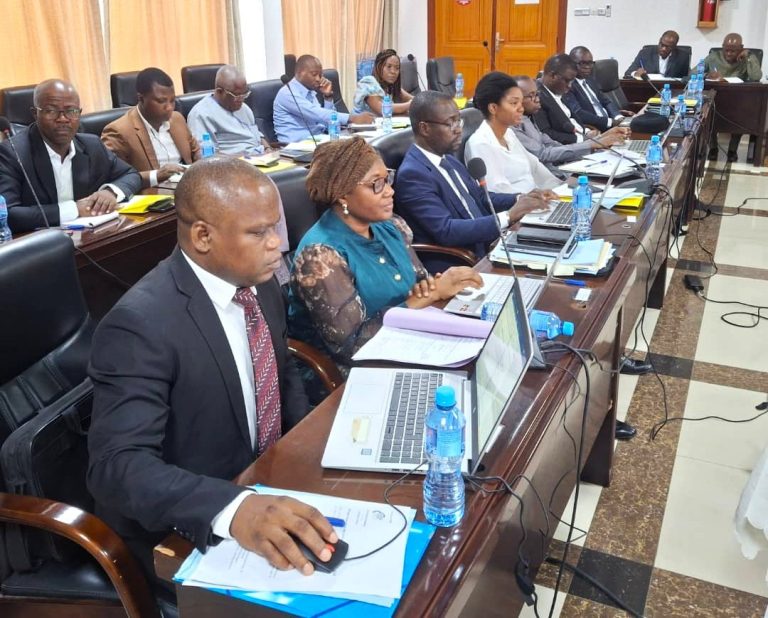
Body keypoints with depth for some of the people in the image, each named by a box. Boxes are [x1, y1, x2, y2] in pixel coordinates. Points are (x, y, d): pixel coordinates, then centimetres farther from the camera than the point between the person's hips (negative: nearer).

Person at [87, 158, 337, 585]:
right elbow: (119, 464, -30)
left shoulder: (258, 281, -3)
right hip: (186, 532, -6)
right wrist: (235, 507, -45)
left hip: (266, 480, 7)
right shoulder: (140, 325, -25)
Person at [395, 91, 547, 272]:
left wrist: (518, 200, 1)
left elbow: (480, 198, 20)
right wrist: (508, 216, -23)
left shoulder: (447, 159, 11)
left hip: (484, 251, 8)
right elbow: (445, 231, -24)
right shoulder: (412, 174, -17)